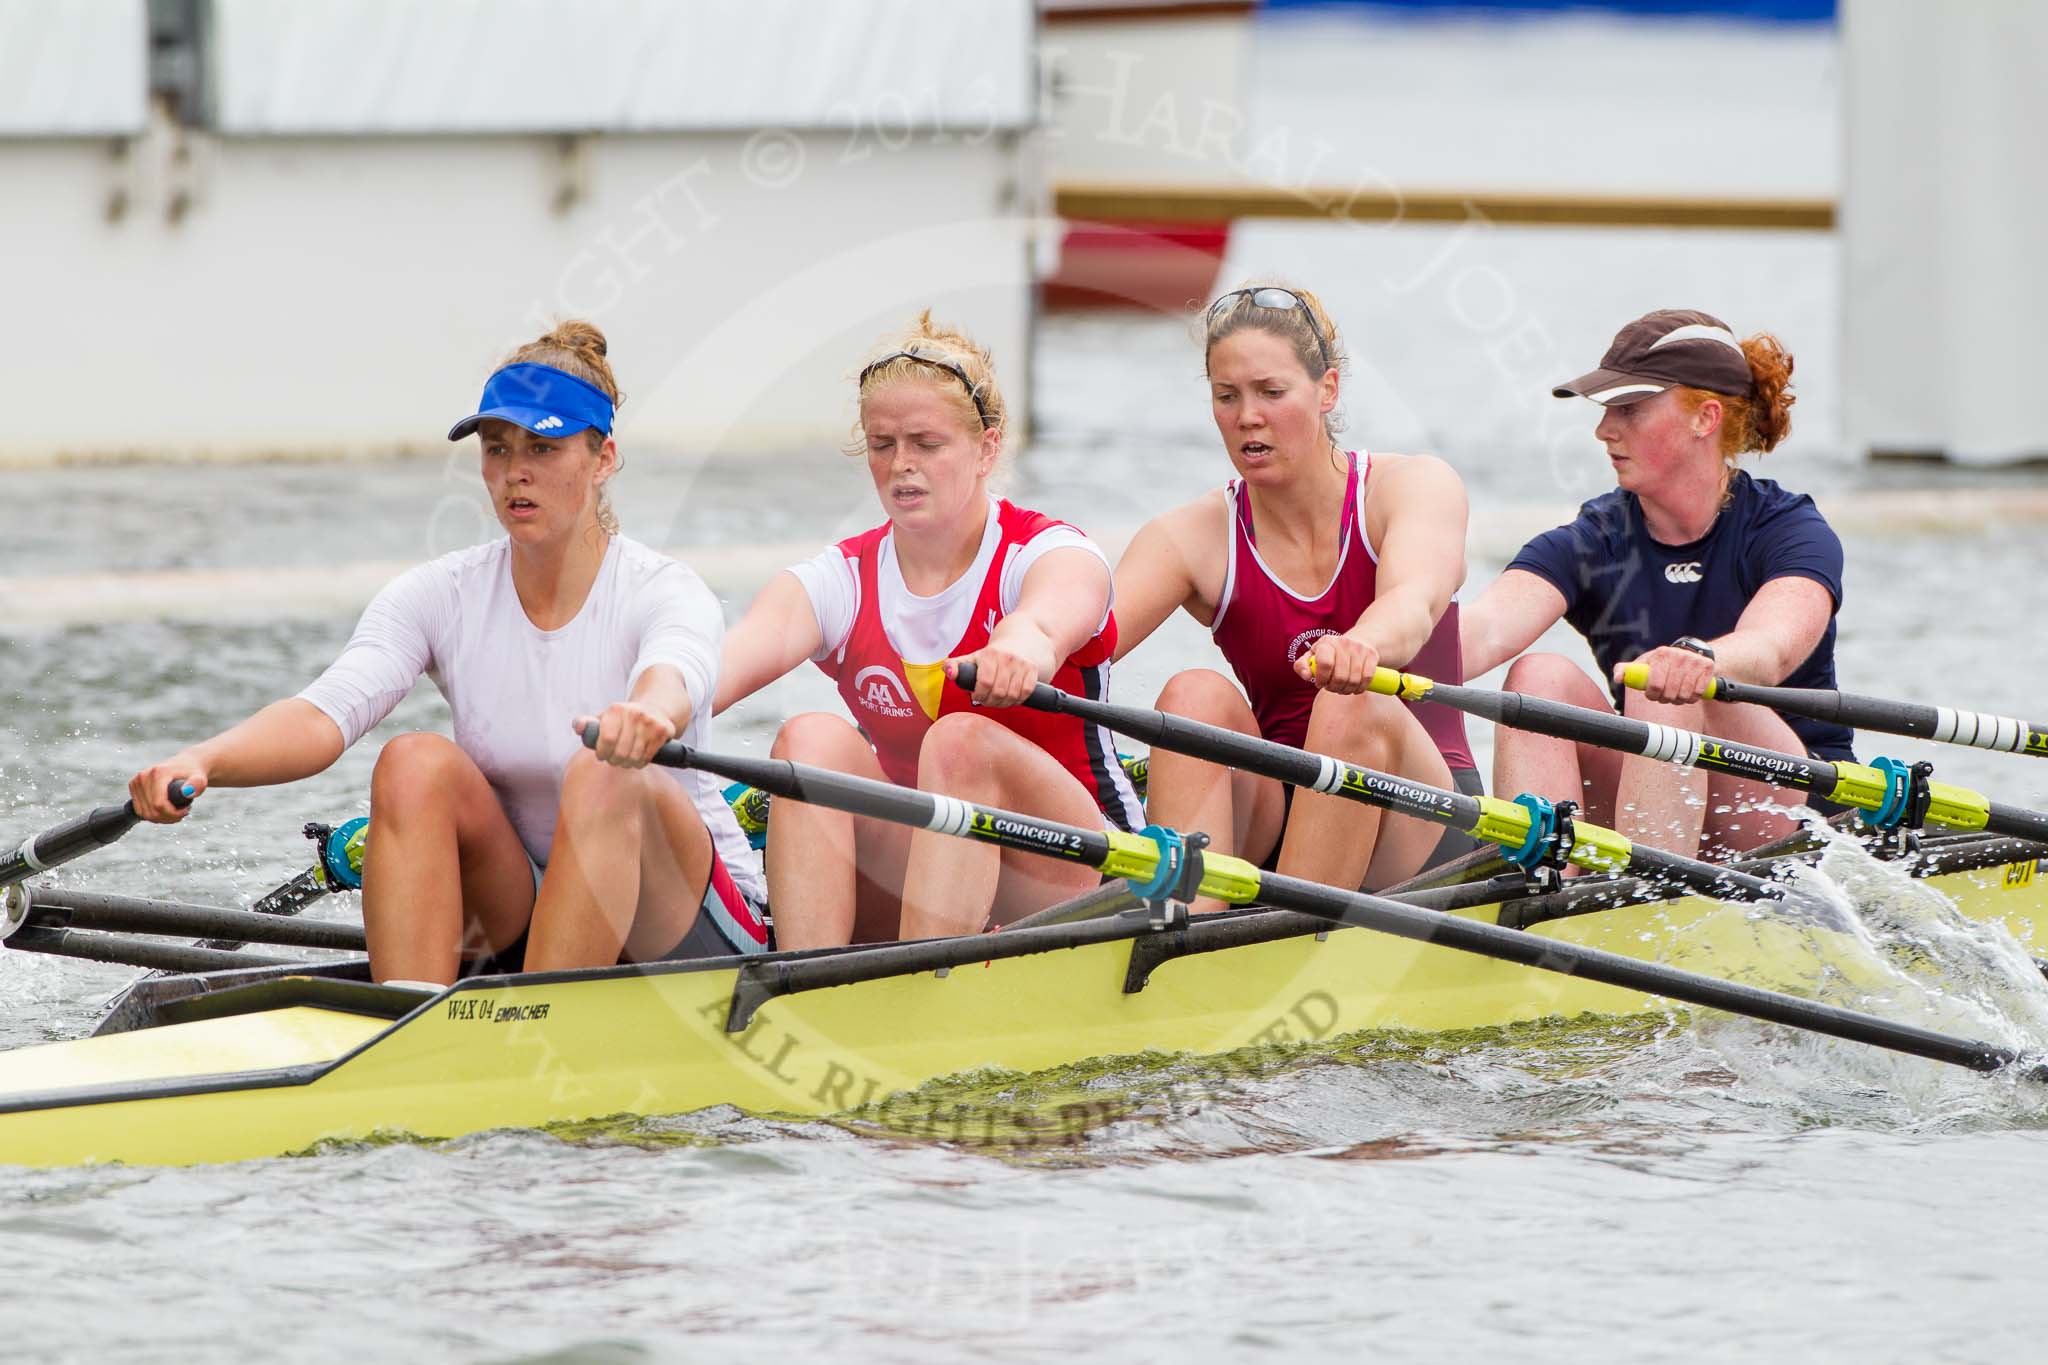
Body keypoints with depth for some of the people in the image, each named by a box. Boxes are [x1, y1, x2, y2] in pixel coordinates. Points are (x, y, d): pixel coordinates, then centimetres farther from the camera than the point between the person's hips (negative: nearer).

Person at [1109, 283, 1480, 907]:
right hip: (1269, 825, 2)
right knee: (1197, 696, -25)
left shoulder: (1414, 486, -4)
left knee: (1352, 708, -31)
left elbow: (1414, 602, -27)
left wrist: (1362, 645, -52)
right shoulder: (1193, 538, 1)